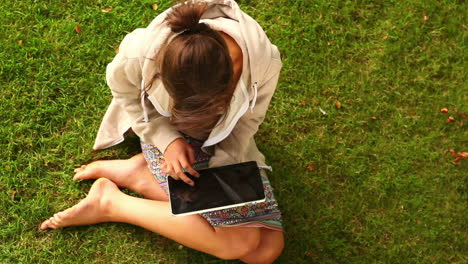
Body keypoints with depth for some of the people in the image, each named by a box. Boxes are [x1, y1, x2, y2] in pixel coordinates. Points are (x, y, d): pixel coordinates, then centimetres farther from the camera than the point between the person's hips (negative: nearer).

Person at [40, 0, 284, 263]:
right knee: (239, 241, -20)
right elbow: (126, 95, -10)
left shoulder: (264, 60, -30)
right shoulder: (141, 54, -33)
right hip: (167, 133, -3)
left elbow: (247, 119, -11)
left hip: (226, 140, 4)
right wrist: (168, 140, -24)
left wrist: (222, 167, -27)